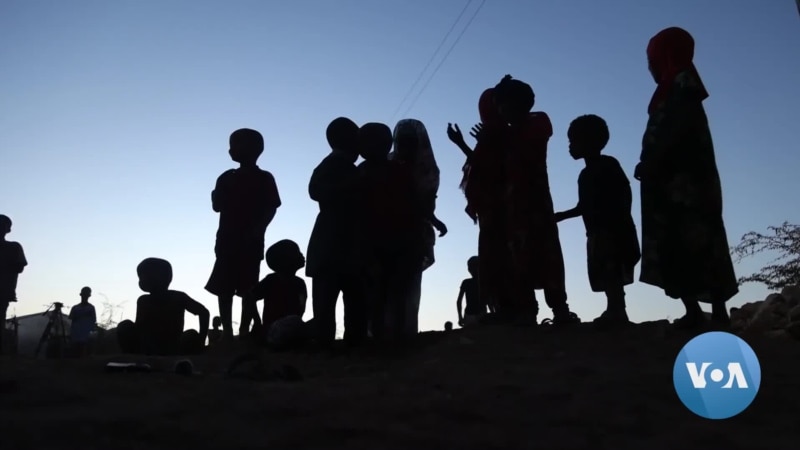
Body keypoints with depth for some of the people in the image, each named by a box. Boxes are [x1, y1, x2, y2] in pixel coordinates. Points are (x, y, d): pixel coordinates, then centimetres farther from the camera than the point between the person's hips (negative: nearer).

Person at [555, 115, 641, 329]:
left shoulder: (609, 164, 0)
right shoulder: (585, 175, 20)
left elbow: (625, 193, -8)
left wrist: (622, 220, -17)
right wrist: (562, 215, 19)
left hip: (614, 229, -7)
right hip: (597, 232, 7)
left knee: (611, 273, -16)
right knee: (605, 275, 1)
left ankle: (617, 312, -21)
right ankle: (615, 312, 0)